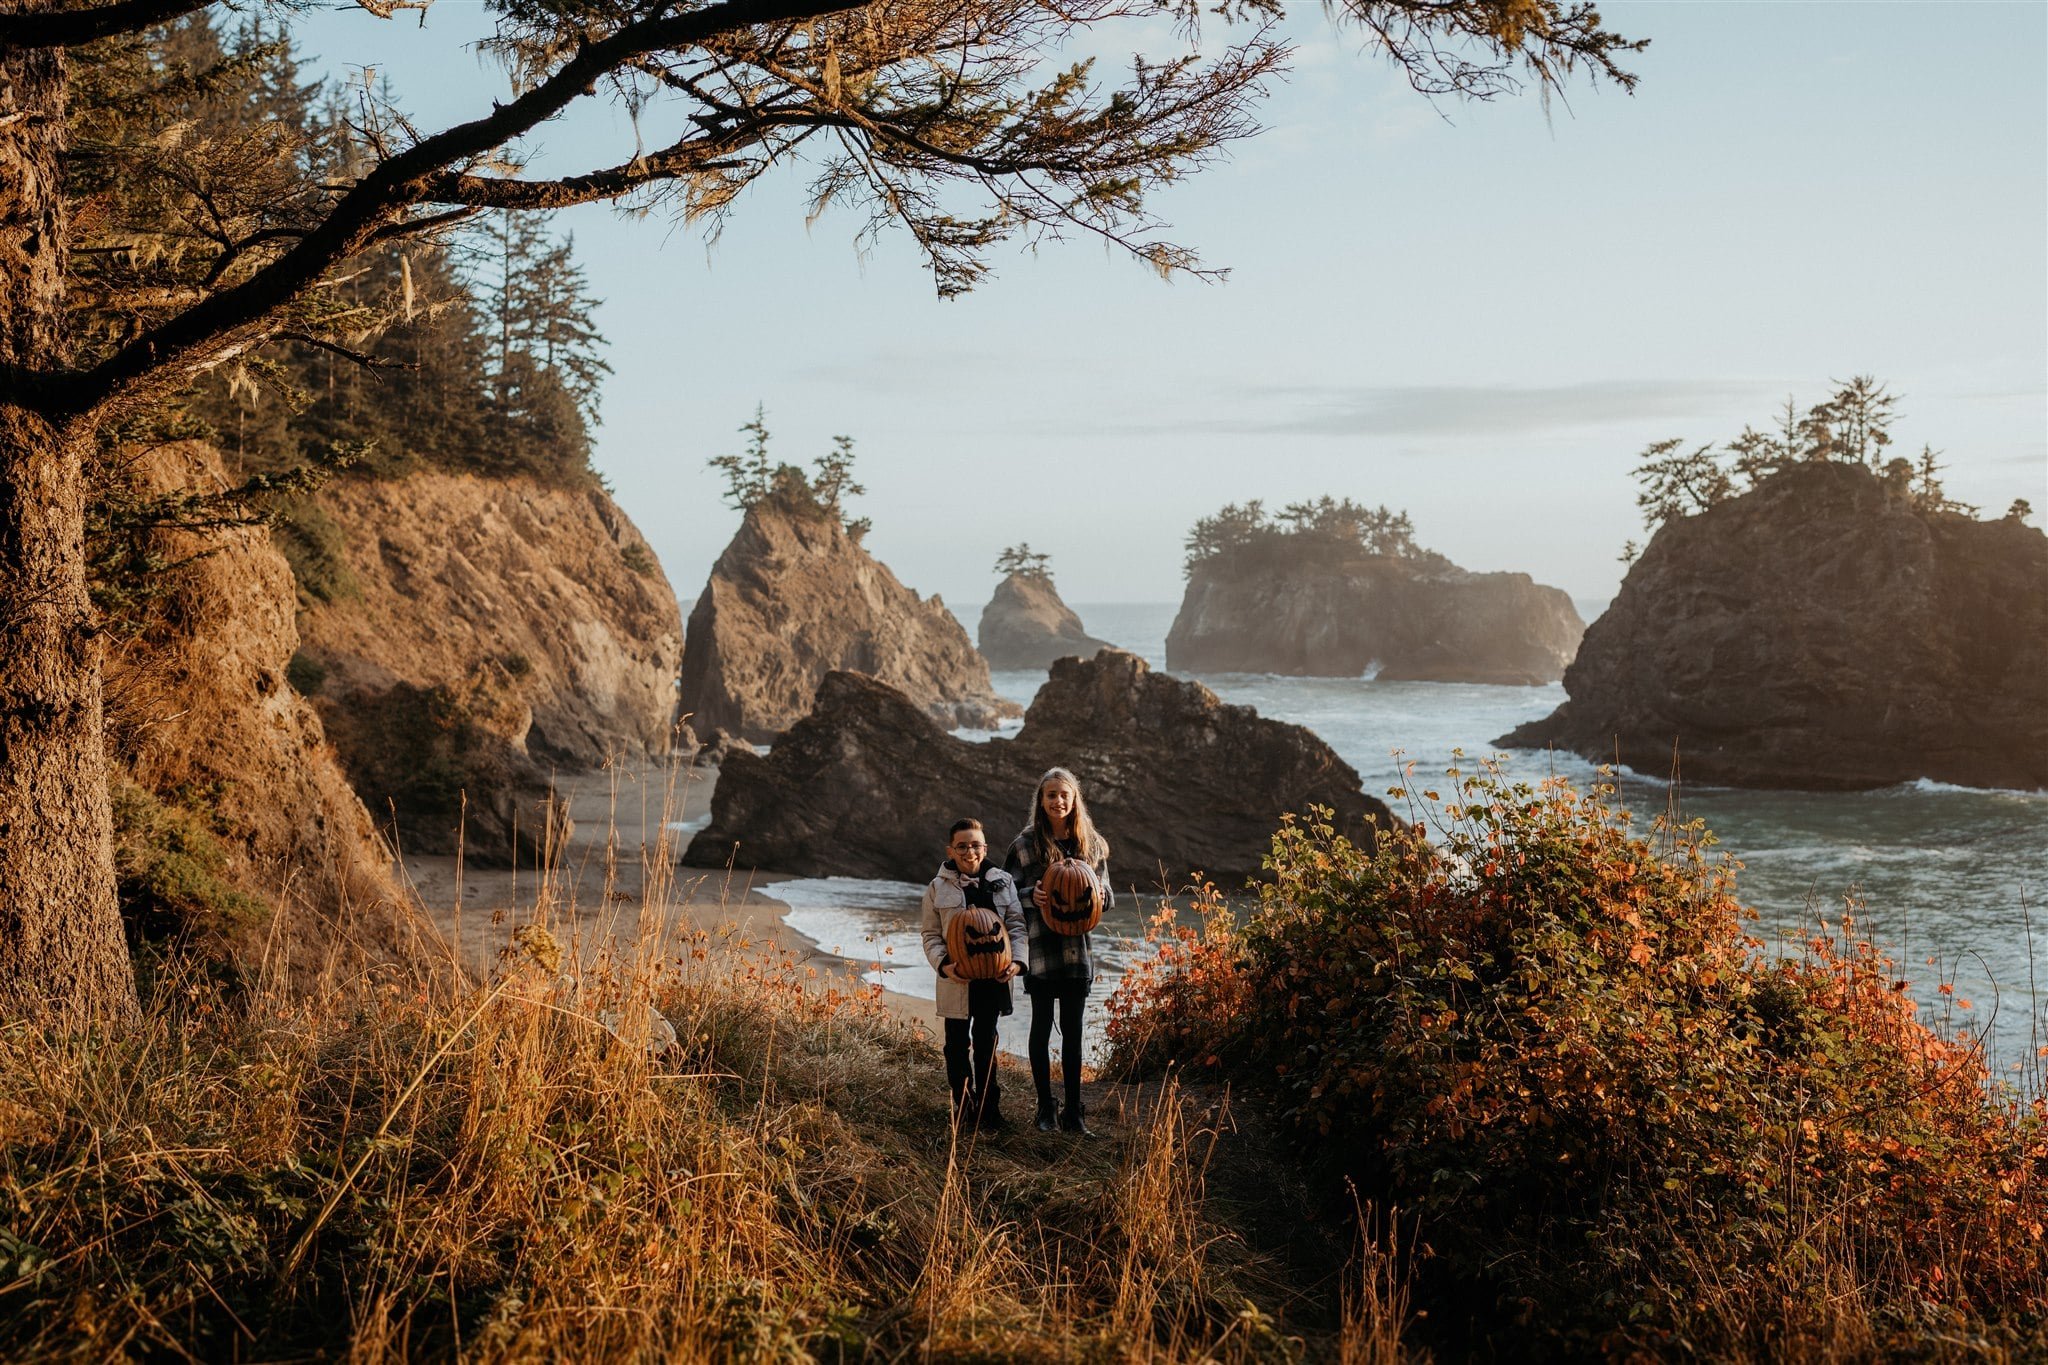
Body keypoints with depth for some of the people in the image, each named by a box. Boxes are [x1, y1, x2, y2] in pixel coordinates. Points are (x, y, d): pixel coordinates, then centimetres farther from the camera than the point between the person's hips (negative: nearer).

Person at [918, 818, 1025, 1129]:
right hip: (957, 978, -1)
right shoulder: (938, 888, -2)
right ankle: (962, 1101, 22)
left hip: (993, 976, 1)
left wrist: (1017, 960, -13)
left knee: (986, 1042, 11)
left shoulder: (1003, 882, 3)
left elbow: (1016, 924, 3)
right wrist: (943, 964, -18)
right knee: (957, 1043, 8)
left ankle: (988, 1104, 20)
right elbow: (931, 934, -1)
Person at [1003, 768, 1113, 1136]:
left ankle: (1073, 1111, 15)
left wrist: (1099, 895, -10)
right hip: (1040, 947, -2)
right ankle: (1045, 1108, 16)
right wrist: (1030, 896, -20)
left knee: (1073, 1030, 8)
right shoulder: (1025, 844, -3)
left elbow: (1105, 894, 13)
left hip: (1077, 948, 2)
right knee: (1042, 1027, 5)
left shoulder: (1091, 843, 5)